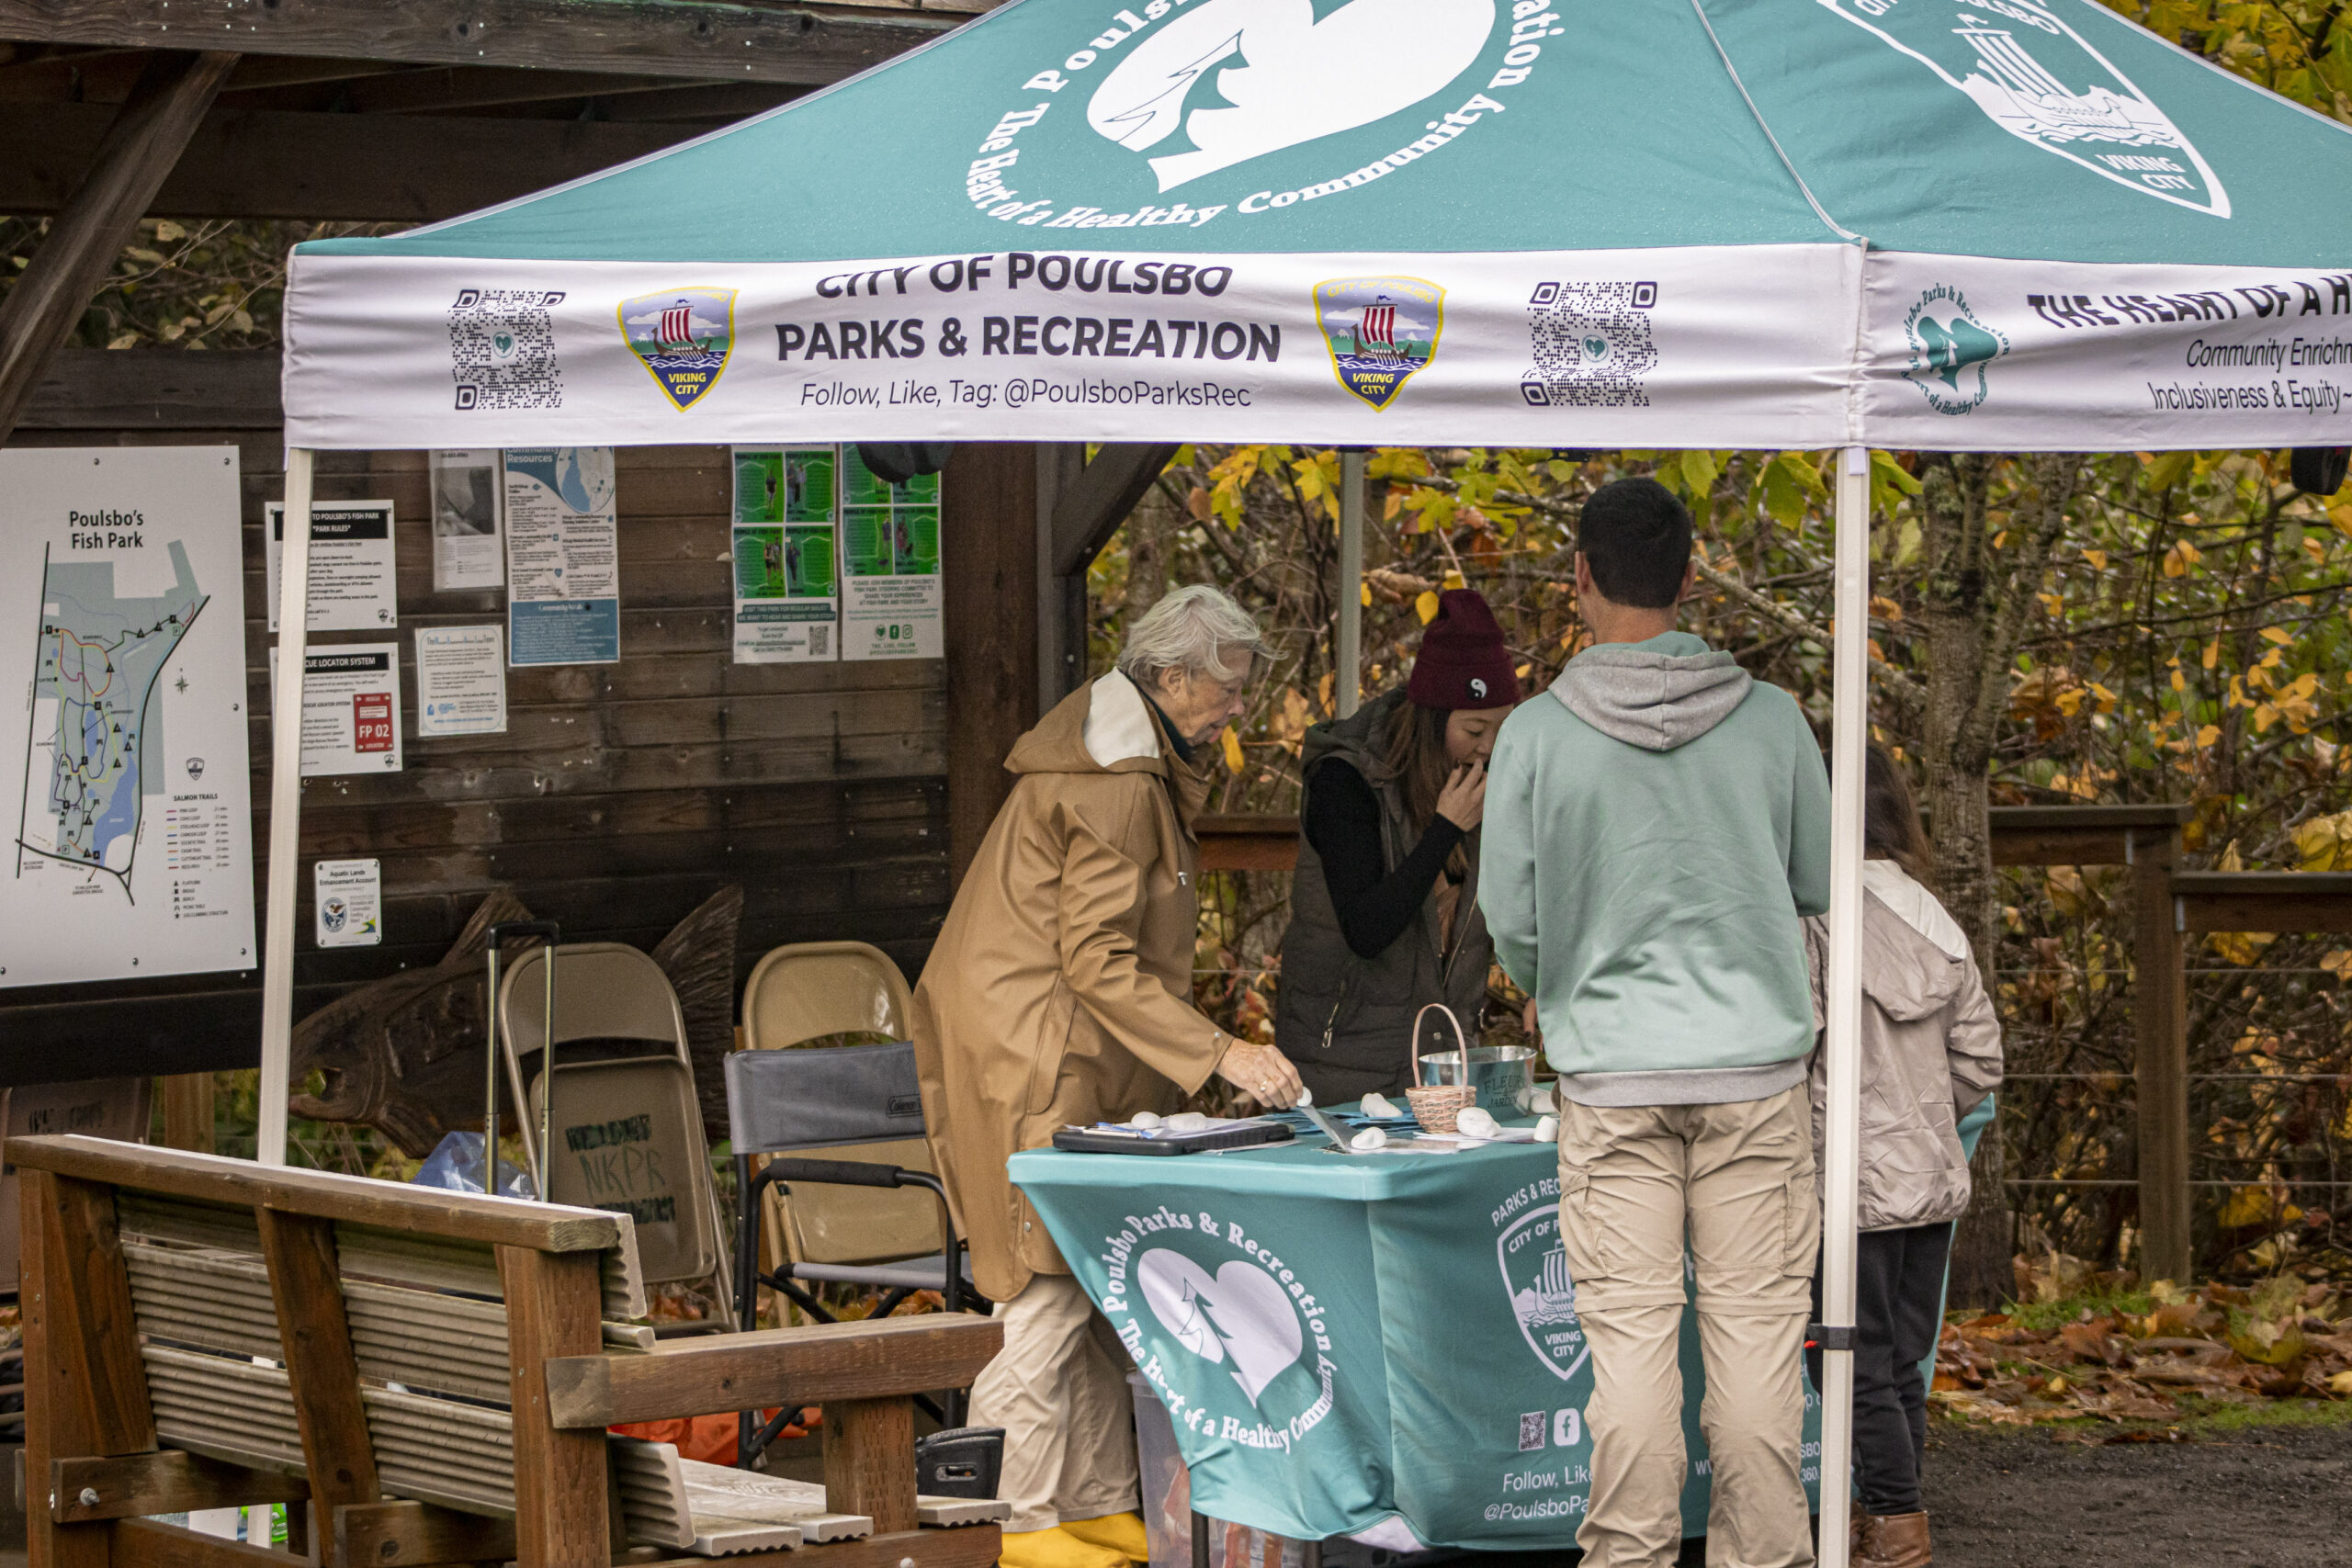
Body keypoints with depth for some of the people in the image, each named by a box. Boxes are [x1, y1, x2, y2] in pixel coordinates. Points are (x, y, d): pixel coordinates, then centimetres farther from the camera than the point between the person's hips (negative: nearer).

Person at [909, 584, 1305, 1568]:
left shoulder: (1131, 762, 16)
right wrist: (1221, 1055, -23)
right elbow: (1098, 963, -21)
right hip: (1029, 1059, -11)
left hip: (1074, 1063, 11)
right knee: (1050, 1296, -9)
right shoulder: (1116, 785, -18)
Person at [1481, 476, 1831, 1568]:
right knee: (1755, 1325, 5)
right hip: (1756, 1063, 1)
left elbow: (1508, 918, -2)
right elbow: (1822, 885, 8)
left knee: (1629, 1330, 3)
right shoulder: (1769, 718, -2)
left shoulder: (1538, 733, -7)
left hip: (1612, 1076, -1)